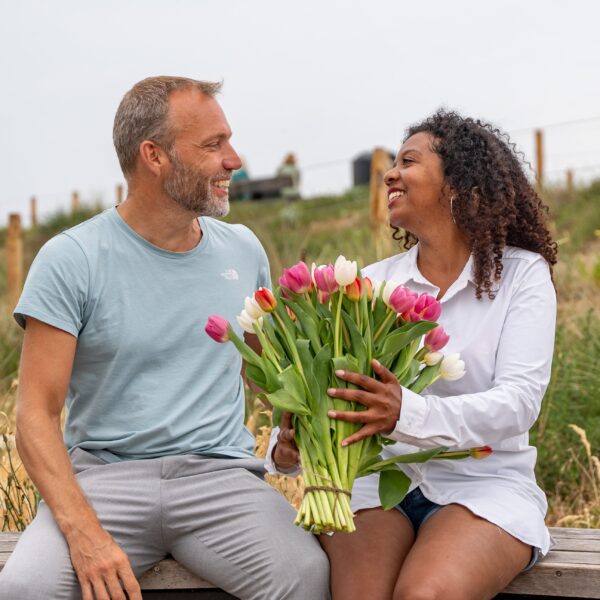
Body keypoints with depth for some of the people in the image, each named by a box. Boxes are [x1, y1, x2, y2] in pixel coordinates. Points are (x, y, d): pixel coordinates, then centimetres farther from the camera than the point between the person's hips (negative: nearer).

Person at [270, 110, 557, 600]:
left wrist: (407, 414, -31)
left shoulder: (521, 274, 1)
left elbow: (519, 401, -13)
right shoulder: (372, 283, 10)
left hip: (484, 485, -2)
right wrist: (289, 447, -22)